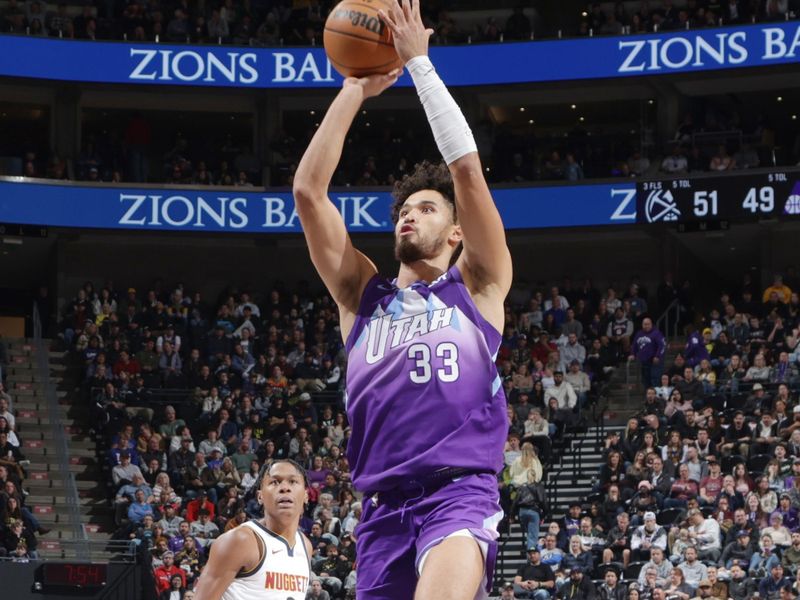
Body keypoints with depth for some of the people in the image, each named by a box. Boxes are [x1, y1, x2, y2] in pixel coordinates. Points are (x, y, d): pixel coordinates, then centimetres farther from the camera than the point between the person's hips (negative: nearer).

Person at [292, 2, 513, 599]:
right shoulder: (364, 295, 20)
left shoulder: (477, 287, 13)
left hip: (461, 493, -4)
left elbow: (467, 167, 3)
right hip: (383, 505, 4)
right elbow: (308, 190, 12)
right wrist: (356, 89, 12)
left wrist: (419, 64, 5)